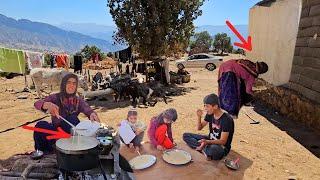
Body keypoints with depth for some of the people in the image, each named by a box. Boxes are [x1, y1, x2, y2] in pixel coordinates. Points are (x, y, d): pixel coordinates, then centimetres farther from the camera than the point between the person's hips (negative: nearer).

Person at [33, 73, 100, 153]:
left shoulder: (79, 101, -2)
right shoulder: (55, 98, -4)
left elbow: (88, 110, -20)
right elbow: (37, 104, -21)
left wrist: (92, 114, -46)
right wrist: (48, 104, -46)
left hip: (70, 132, 0)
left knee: (72, 119, -28)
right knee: (41, 124, -26)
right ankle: (41, 150, -4)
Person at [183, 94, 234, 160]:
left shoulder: (226, 119, -23)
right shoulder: (210, 114, -3)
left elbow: (223, 141, -25)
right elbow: (199, 128, 8)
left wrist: (207, 142, -40)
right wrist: (199, 117, -12)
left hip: (222, 147, -7)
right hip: (210, 140, 7)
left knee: (213, 149, -44)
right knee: (186, 135, -3)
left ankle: (203, 148, -12)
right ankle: (204, 149, -15)